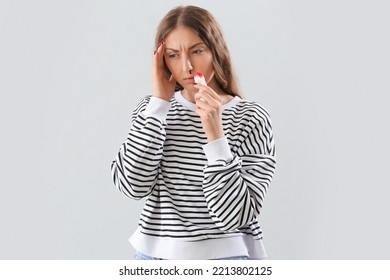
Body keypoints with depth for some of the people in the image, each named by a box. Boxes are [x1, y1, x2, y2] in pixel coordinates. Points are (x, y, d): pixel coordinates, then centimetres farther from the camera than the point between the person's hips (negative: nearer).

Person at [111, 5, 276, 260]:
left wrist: (215, 134, -24)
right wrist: (159, 102, -13)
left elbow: (236, 215, -16)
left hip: (224, 255, -2)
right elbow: (132, 185, -13)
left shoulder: (251, 118, -10)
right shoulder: (154, 109, 1)